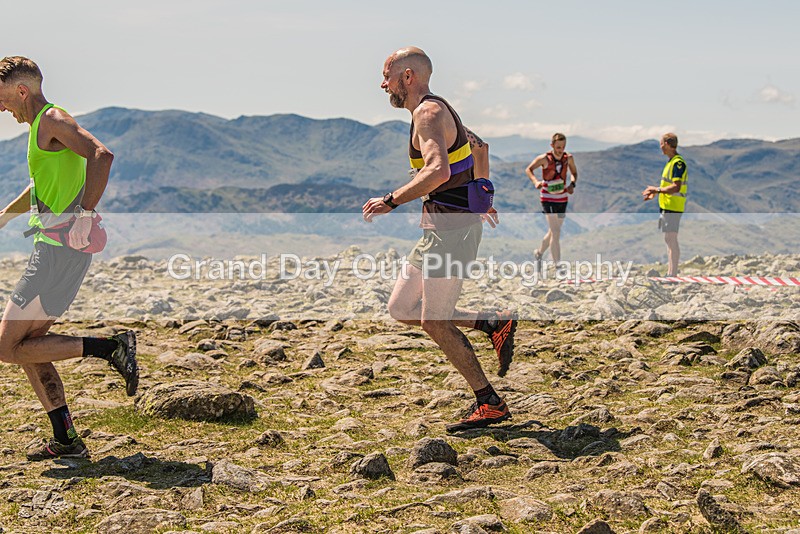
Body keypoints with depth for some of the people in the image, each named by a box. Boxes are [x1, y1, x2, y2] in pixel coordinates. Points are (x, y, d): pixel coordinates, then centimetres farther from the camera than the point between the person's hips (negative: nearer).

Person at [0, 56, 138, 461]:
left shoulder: (52, 120, -10)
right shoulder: (42, 126, 21)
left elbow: (101, 155, -28)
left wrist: (85, 215, -32)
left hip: (60, 249, -10)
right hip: (54, 249, 10)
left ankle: (111, 348, -9)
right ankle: (66, 440, 15)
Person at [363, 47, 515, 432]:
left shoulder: (428, 113, -15)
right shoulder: (435, 111, 18)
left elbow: (438, 171, -31)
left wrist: (389, 201, -26)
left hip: (450, 227, -10)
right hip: (442, 226, 10)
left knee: (435, 322, -4)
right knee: (401, 308, 12)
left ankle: (490, 404, 4)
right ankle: (494, 325, 14)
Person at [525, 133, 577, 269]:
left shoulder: (568, 158, -2)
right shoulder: (544, 158, -13)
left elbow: (574, 173, 14)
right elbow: (528, 170, 0)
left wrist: (572, 184, -6)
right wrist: (535, 182, -18)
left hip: (563, 198, 5)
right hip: (548, 198, -5)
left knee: (554, 231, 16)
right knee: (556, 232, -12)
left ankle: (539, 253, 40)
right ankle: (557, 265, -9)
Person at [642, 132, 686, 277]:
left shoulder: (678, 162, -17)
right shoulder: (671, 162, 16)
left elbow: (676, 187, -23)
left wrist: (656, 189, -17)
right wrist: (655, 193, 18)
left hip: (673, 207, -10)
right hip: (666, 206, 10)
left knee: (671, 239, -8)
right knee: (669, 240, 14)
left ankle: (673, 274, -5)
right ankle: (670, 273, 21)